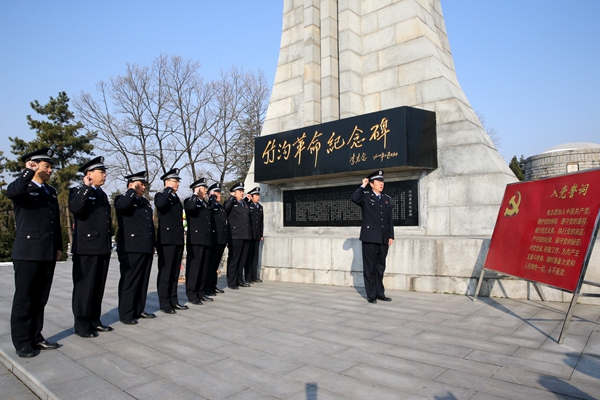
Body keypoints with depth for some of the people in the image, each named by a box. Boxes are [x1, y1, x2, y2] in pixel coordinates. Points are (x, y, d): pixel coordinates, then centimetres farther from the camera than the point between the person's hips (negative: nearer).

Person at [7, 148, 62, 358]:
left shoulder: (51, 191, 17)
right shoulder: (23, 188, -3)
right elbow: (11, 192, -30)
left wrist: (58, 246, 15)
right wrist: (29, 171, -20)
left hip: (48, 253, 6)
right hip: (27, 252, -6)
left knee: (40, 299, 12)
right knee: (24, 298, 3)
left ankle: (35, 337, 22)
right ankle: (22, 342, 13)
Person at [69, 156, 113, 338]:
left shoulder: (103, 195, 19)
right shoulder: (78, 191, -2)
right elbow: (74, 208, -25)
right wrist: (87, 187, -21)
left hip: (103, 248, 7)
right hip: (86, 248, -7)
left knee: (98, 287, 12)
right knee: (84, 287, 0)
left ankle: (95, 321, 21)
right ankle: (82, 325, 9)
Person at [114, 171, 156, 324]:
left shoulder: (145, 201, 19)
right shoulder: (123, 198, -3)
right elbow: (122, 205, -29)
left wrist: (153, 244, 19)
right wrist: (132, 190, -14)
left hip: (146, 248, 7)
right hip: (131, 248, -7)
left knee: (143, 281, 11)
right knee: (129, 281, -1)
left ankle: (139, 310, 22)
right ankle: (126, 314, 8)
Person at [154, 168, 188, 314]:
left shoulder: (177, 198, 19)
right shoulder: (161, 196, -3)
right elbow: (159, 204, -29)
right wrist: (169, 189, -15)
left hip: (178, 240, 7)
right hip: (166, 240, -7)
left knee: (175, 273, 11)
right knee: (165, 273, -2)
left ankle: (173, 301, 18)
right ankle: (164, 303, 5)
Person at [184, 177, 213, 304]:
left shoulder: (205, 203, 20)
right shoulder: (189, 201, -1)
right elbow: (191, 208, -28)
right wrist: (195, 195, -17)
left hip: (206, 240, 8)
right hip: (196, 240, -8)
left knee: (204, 268, 11)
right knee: (194, 267, -4)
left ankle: (201, 292, 19)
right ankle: (191, 294, 3)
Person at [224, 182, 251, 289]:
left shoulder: (245, 203, 20)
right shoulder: (230, 203, -2)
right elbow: (226, 208, -26)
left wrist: (249, 233, 19)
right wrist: (232, 197, -13)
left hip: (246, 236, 7)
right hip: (235, 236, -7)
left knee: (242, 259, 13)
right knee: (233, 259, -1)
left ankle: (239, 279, 25)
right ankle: (231, 282, 7)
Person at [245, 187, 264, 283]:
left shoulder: (260, 207, 15)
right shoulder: (247, 205, -4)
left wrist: (261, 234, 11)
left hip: (257, 235, 6)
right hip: (249, 235, -6)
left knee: (255, 255, 9)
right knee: (249, 255, -1)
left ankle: (254, 276, 15)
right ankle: (248, 277, 4)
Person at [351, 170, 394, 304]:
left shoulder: (387, 199, 16)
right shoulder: (365, 196, 1)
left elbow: (390, 219, 14)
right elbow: (354, 198, -22)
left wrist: (391, 236, 8)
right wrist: (363, 186, -11)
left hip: (384, 239, 5)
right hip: (370, 237, -5)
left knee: (380, 267, 12)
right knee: (370, 267, 1)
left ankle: (380, 293, 21)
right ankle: (371, 294, 9)